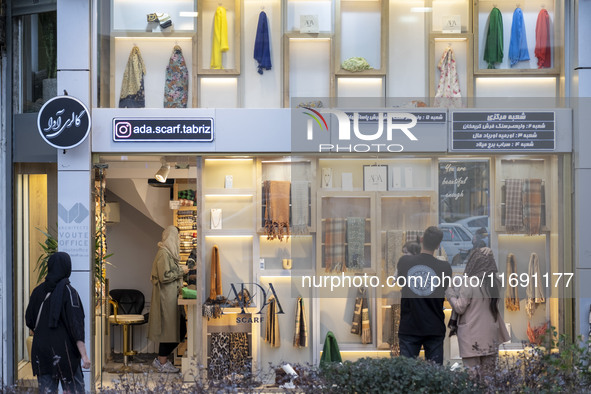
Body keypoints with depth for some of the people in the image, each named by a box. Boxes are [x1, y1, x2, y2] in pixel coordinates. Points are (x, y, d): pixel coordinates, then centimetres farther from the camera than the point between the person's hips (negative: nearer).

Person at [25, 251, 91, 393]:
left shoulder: (38, 291, 4)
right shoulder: (68, 291, -11)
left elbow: (29, 321, 13)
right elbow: (76, 324, -17)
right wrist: (84, 355, -17)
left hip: (41, 351, 5)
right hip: (64, 349, -5)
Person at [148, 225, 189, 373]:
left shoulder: (168, 252, 15)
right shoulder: (163, 253, -16)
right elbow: (164, 277, -21)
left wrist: (180, 270, 13)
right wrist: (181, 271, -13)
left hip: (171, 297, 10)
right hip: (166, 298, -10)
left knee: (180, 329, 12)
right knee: (168, 329, -3)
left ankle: (161, 360, 19)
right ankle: (162, 363, 8)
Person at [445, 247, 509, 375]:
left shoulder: (469, 283, -13)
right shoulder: (495, 283, 6)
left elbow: (459, 308, -9)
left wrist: (450, 292, 3)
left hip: (472, 337, -6)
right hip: (490, 336, 6)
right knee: (488, 373, 8)